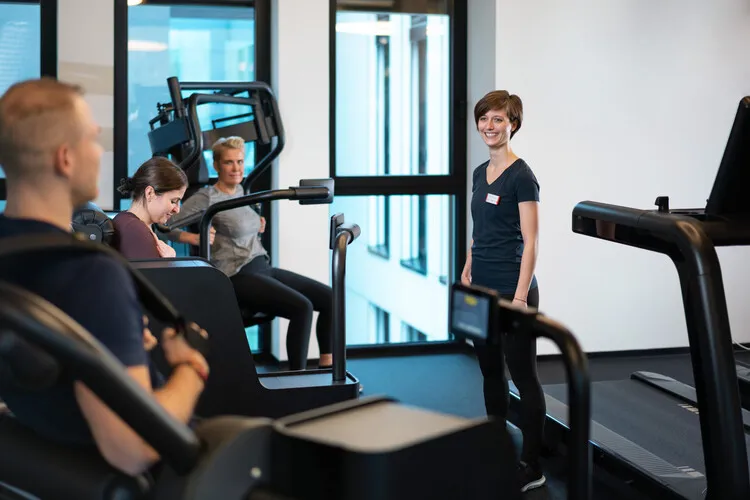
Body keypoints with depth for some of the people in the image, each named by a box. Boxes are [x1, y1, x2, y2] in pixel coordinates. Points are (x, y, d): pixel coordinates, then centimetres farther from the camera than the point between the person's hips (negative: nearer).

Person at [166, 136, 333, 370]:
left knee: (329, 298, 0)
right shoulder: (206, 198, -9)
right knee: (302, 307, -26)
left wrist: (258, 228, 13)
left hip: (263, 267, 9)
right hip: (238, 276, -9)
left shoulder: (241, 191, 14)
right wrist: (194, 238, -24)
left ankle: (327, 366, 8)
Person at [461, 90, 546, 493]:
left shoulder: (521, 176, -11)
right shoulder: (480, 173, 12)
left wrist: (520, 297, -19)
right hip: (481, 290, 8)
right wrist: (465, 278, 14)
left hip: (512, 291, -8)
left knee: (524, 376, -1)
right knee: (490, 372, 14)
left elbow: (529, 242, -14)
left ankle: (531, 466, 6)